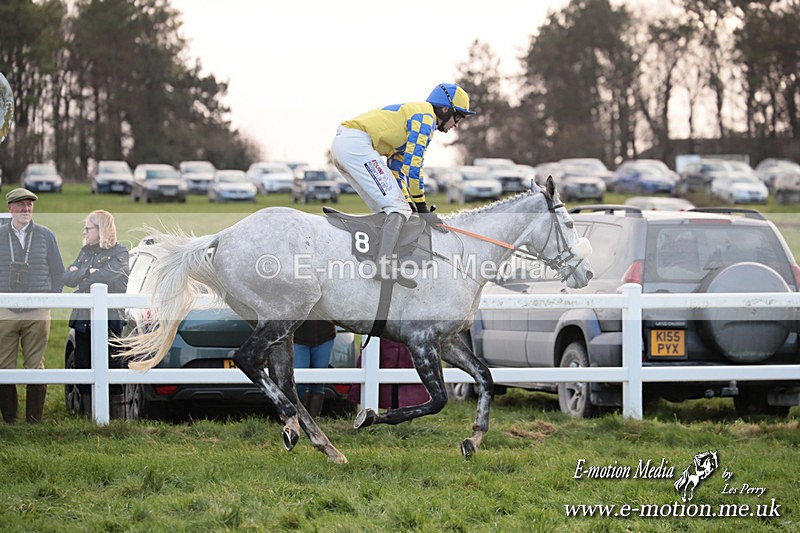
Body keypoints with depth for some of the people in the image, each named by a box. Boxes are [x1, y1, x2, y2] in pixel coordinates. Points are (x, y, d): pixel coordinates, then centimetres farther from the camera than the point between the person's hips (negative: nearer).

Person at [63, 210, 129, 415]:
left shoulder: (119, 253, -2)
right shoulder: (86, 252, 16)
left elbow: (106, 276, -19)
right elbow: (67, 278, 6)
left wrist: (79, 275, -5)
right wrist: (88, 272, -10)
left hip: (109, 318, -6)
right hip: (83, 318, 6)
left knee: (111, 365, -5)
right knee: (82, 365, 5)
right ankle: (88, 412, 11)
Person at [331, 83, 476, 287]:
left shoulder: (411, 113, 28)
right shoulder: (425, 117, -3)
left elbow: (396, 167, 28)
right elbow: (413, 164, -10)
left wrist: (409, 203, 21)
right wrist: (421, 208, -5)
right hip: (356, 143, -11)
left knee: (386, 210, 13)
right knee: (398, 209, -15)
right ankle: (383, 265, -31)